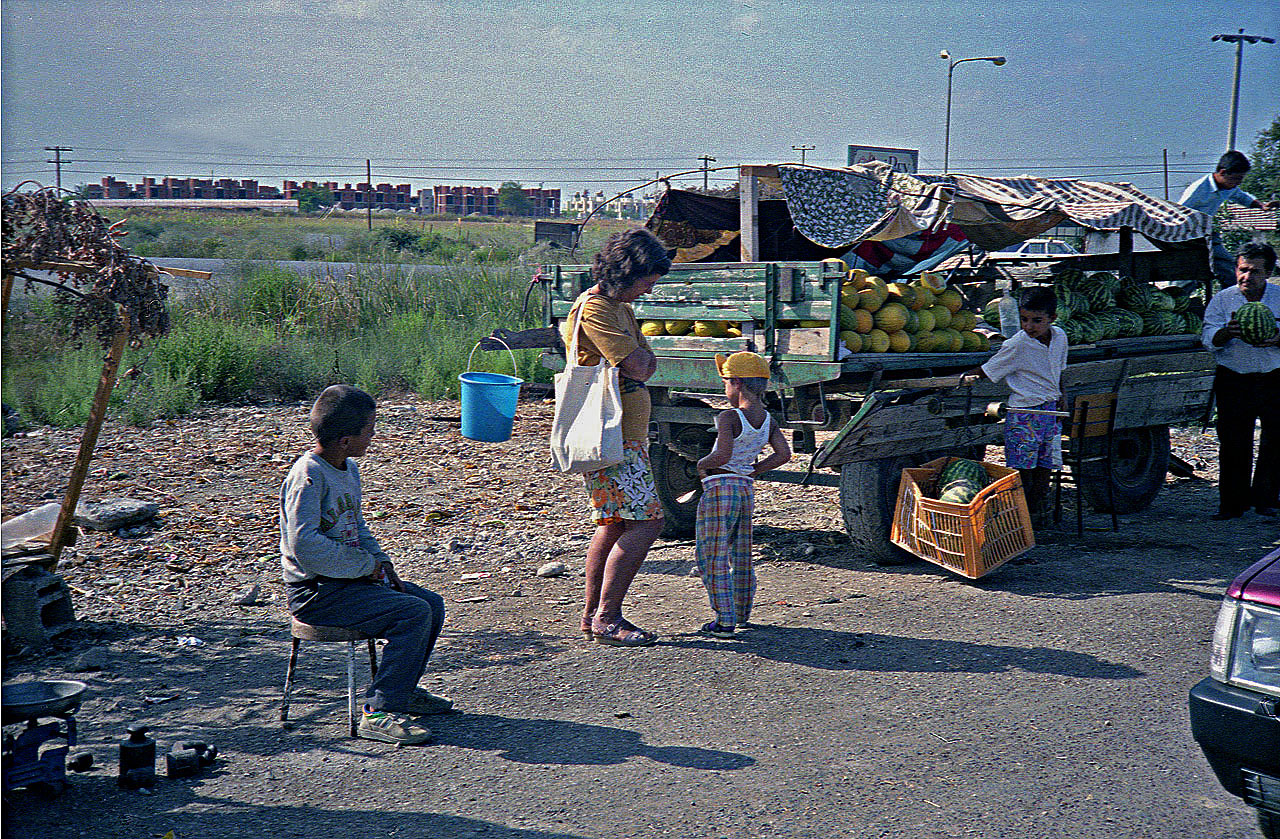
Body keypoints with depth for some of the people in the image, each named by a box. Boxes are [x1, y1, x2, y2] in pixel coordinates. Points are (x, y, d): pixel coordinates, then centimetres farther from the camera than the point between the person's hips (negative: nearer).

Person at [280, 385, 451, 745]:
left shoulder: (349, 468, 11)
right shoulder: (309, 475, -20)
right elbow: (304, 544, -28)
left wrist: (381, 561, 5)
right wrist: (366, 566, -19)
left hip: (351, 578, 10)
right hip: (316, 592, -10)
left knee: (432, 604, 8)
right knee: (413, 613, -23)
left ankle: (403, 688, 23)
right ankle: (380, 712, -19)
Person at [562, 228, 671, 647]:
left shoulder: (620, 308, 17)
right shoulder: (594, 309, -16)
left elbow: (648, 364, 14)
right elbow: (638, 367, -19)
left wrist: (637, 361, -6)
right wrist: (634, 357, 2)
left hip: (628, 435, 10)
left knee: (615, 524, 13)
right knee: (645, 522, -12)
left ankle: (593, 613, 20)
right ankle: (607, 618, -7)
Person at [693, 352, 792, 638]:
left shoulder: (729, 417, -16)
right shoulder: (767, 420, 6)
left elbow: (723, 455, -27)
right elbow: (783, 454, 2)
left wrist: (702, 464, -8)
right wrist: (752, 471, 8)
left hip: (719, 489, -8)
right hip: (746, 489, 8)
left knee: (713, 557, -1)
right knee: (741, 555, 20)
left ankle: (725, 620, -5)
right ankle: (742, 612, 31)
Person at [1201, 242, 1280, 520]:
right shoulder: (1221, 300, 4)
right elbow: (1209, 340, -6)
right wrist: (1227, 333, -27)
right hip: (1233, 380, 0)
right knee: (1233, 444, 0)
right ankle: (1232, 504, 11)